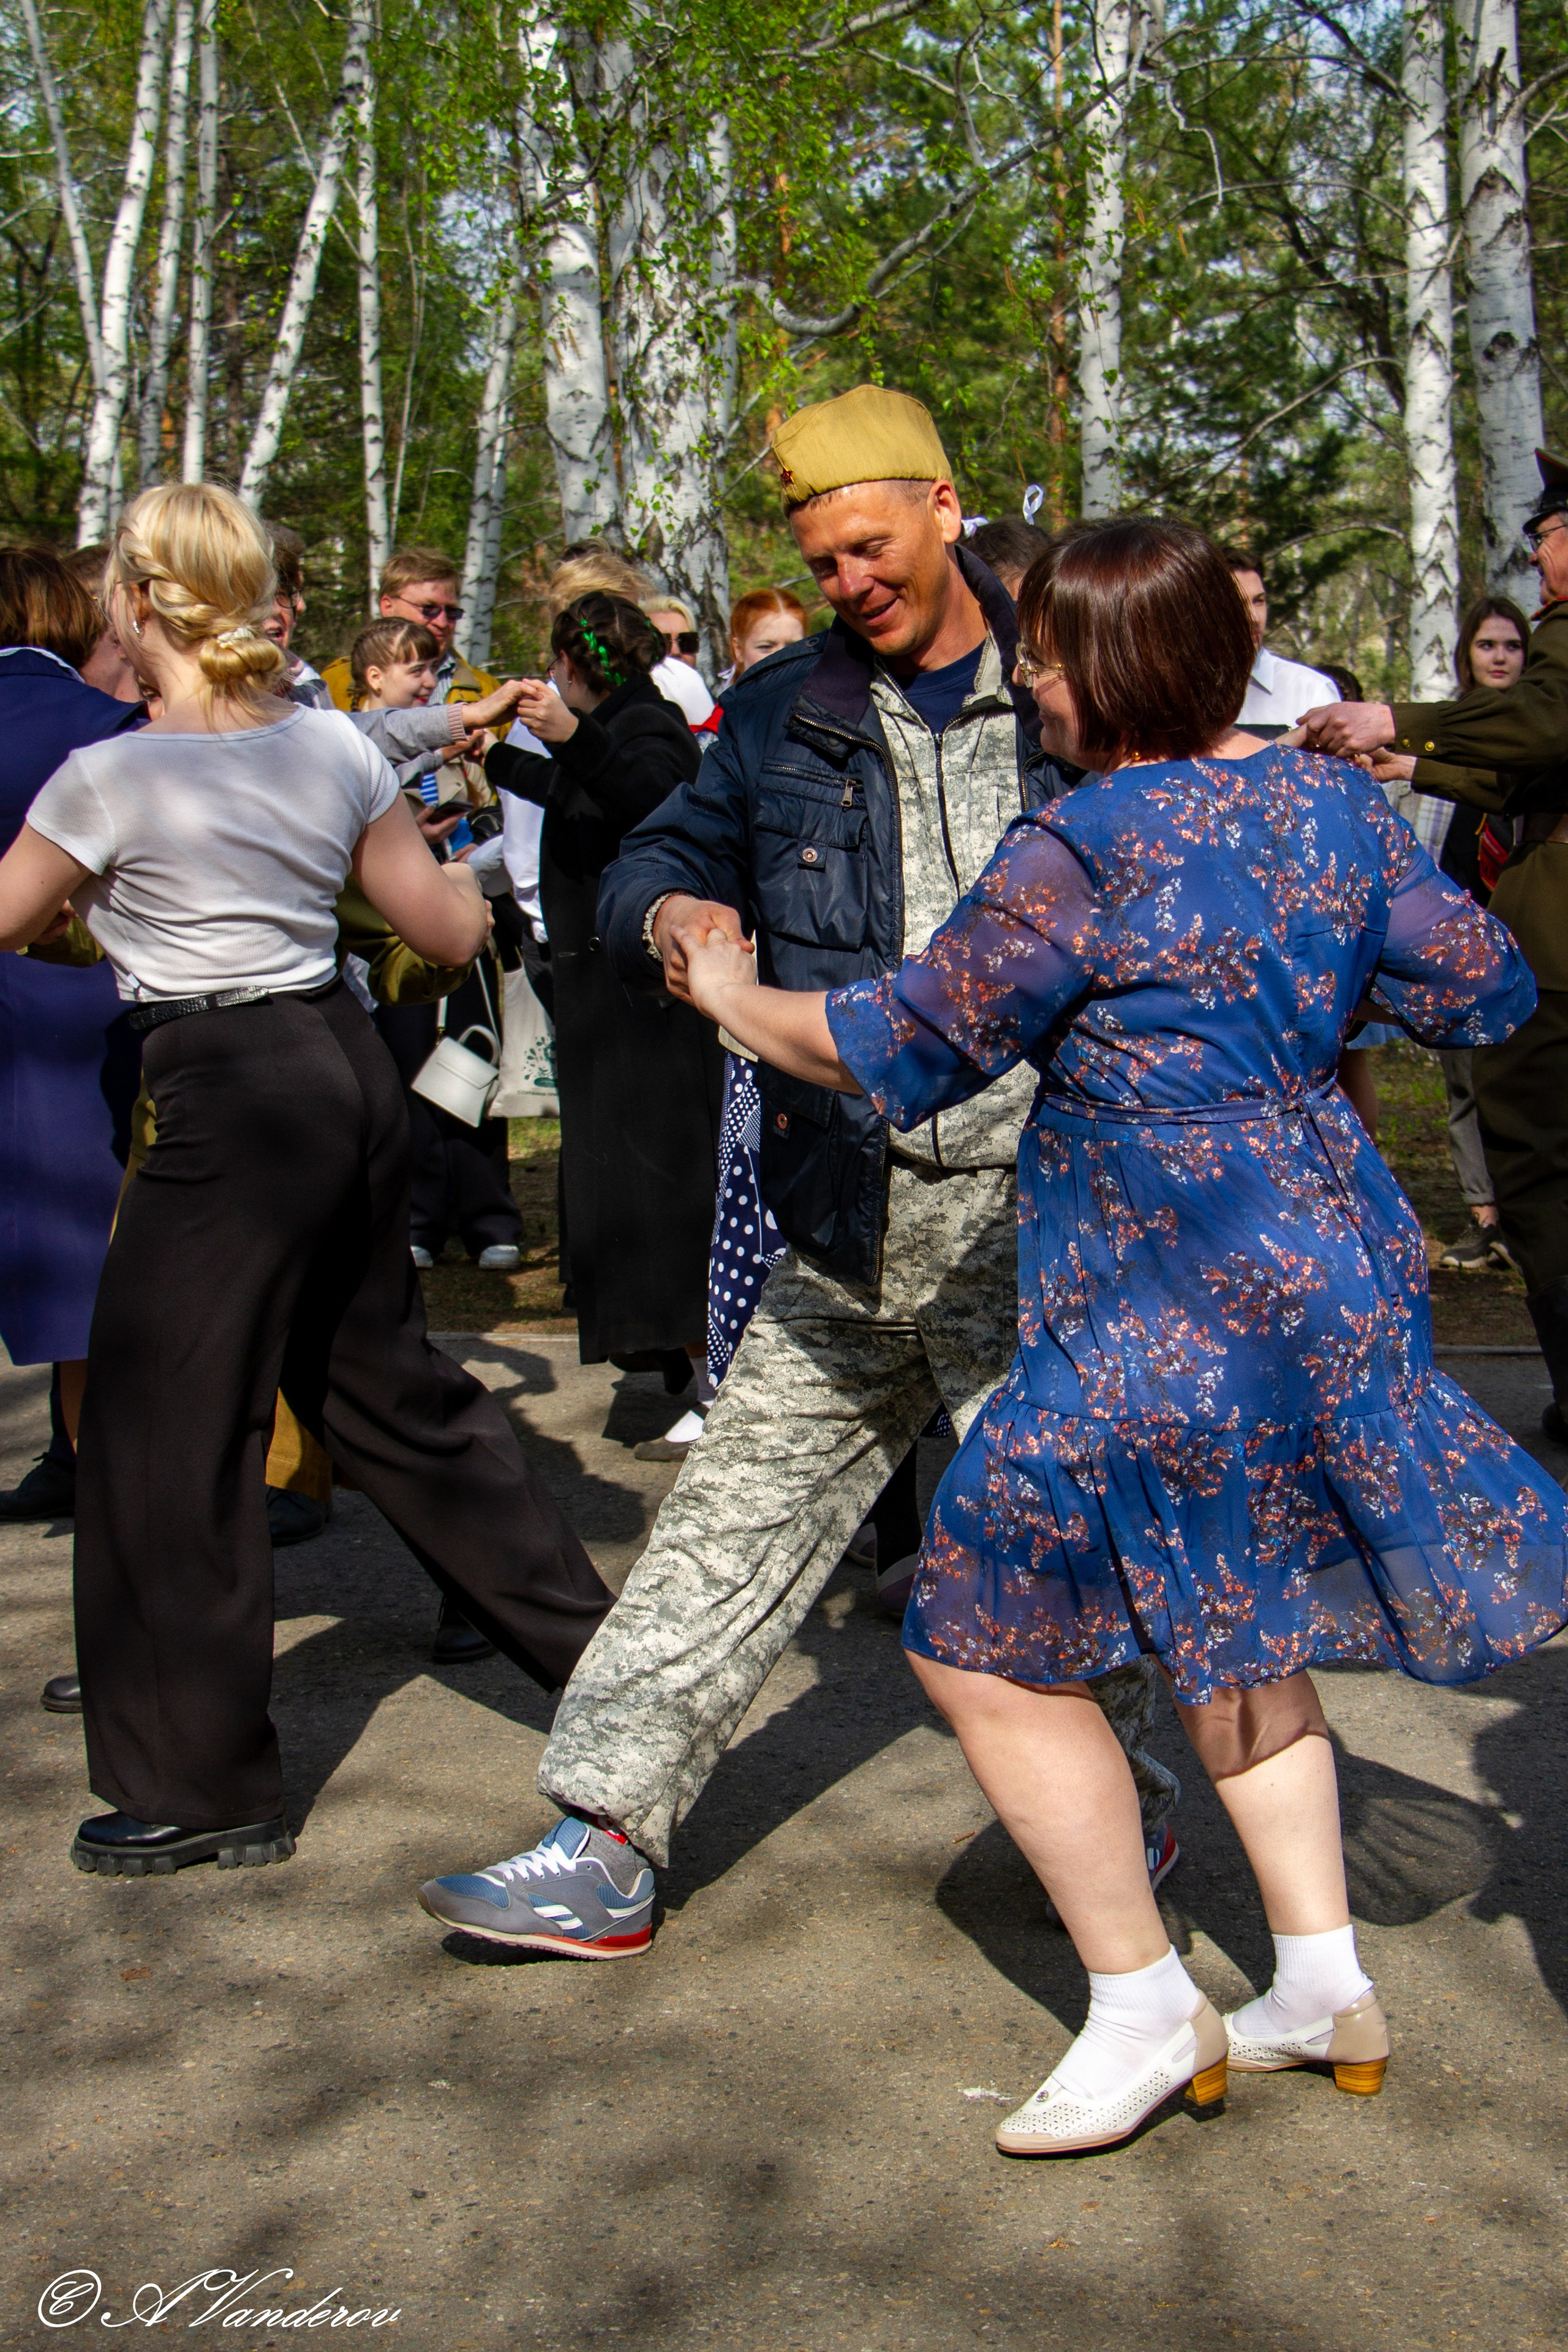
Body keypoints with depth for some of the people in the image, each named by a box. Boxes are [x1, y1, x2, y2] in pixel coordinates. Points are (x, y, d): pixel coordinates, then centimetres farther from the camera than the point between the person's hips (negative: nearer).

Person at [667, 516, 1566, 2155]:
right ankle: (1325, 1981, 29)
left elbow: (905, 1046, -10)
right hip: (1333, 1265, 9)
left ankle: (1147, 2013, 14)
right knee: (1234, 1615, 24)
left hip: (1168, 1312, -9)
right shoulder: (1332, 802, 5)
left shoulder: (1080, 849, -16)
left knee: (990, 1641, 4)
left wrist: (730, 995, 7)